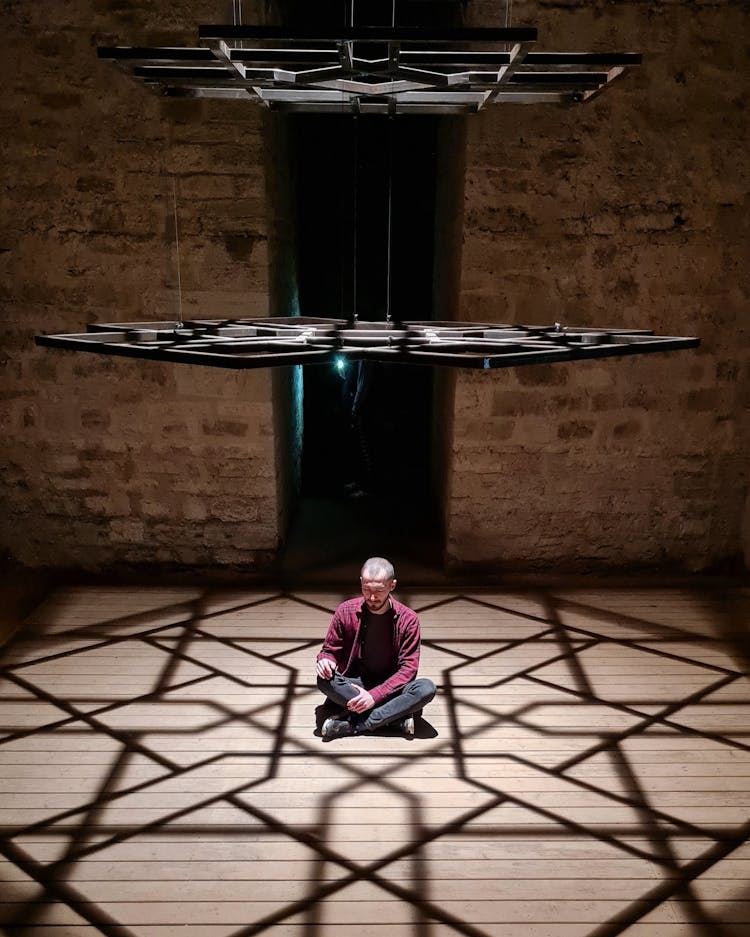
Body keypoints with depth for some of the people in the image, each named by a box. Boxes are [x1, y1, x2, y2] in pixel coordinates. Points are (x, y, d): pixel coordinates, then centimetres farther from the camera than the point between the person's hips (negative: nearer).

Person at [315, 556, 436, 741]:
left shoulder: (408, 619, -11)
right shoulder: (346, 611, -8)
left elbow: (408, 667, -12)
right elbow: (330, 650, 3)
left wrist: (375, 695, -25)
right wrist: (325, 661, -23)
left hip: (389, 687, 0)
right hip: (353, 686, 1)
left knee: (426, 688, -30)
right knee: (324, 680, -32)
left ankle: (351, 725, -29)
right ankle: (398, 717, -27)